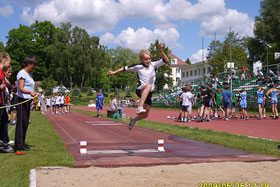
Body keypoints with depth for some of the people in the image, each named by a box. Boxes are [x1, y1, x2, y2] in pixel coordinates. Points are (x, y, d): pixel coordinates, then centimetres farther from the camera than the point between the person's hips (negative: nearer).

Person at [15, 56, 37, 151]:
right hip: (22, 101, -9)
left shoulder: (29, 74, 18)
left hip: (28, 101, 9)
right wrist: (30, 92, -36)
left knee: (25, 122, 12)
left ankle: (22, 142, 19)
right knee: (21, 122, -7)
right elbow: (21, 89, -21)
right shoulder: (22, 73, -12)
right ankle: (19, 144, -3)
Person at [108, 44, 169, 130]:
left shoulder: (154, 64, 1)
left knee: (145, 115, 9)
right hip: (140, 90, -4)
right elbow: (126, 68, 9)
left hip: (149, 93, 4)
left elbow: (166, 61, -7)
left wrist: (161, 52, -23)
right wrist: (114, 72, 9)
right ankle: (140, 107, -47)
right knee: (148, 86, -41)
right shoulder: (138, 67, -2)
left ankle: (134, 119, 42)